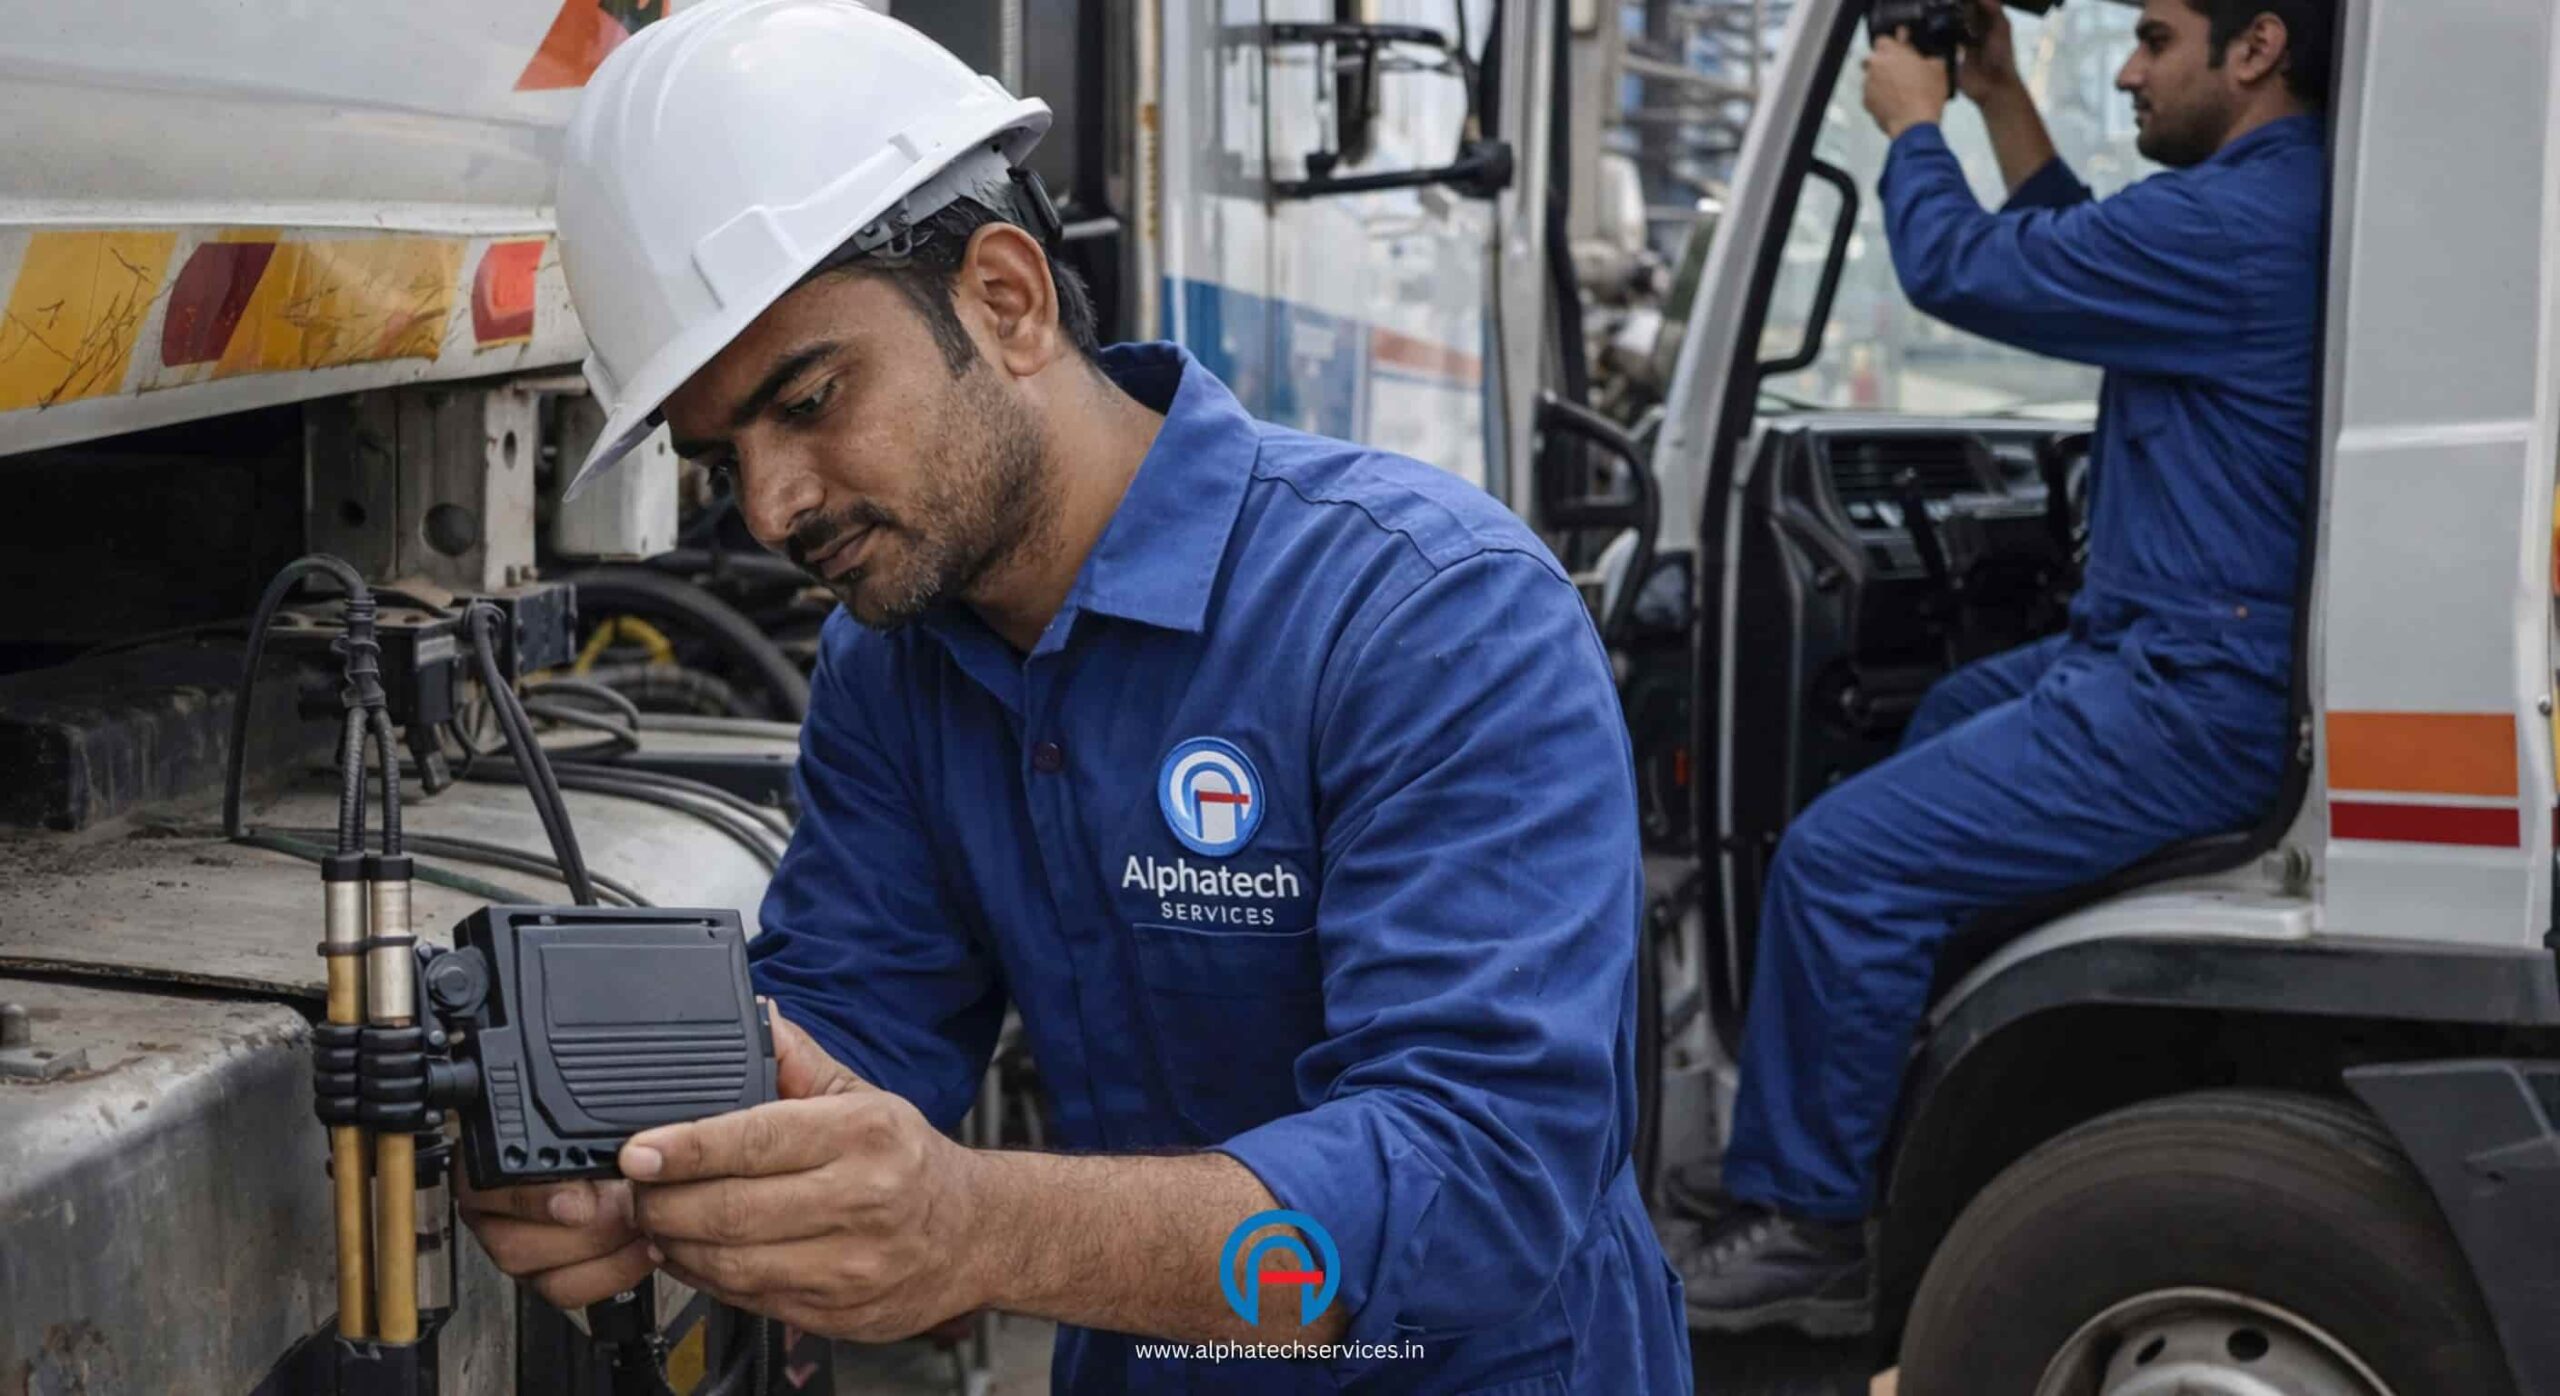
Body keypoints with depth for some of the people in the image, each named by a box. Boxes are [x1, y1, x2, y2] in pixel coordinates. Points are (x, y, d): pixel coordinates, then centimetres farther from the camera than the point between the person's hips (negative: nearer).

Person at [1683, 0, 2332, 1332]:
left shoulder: (2235, 223, -23)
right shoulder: (2268, 201, 10)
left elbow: (1960, 269, -16)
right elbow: (2078, 256, 26)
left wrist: (1913, 122, 2)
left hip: (2190, 701, -12)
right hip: (2182, 653, 12)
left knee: (1841, 857, -15)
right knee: (1951, 711, 34)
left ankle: (1803, 1225, -4)